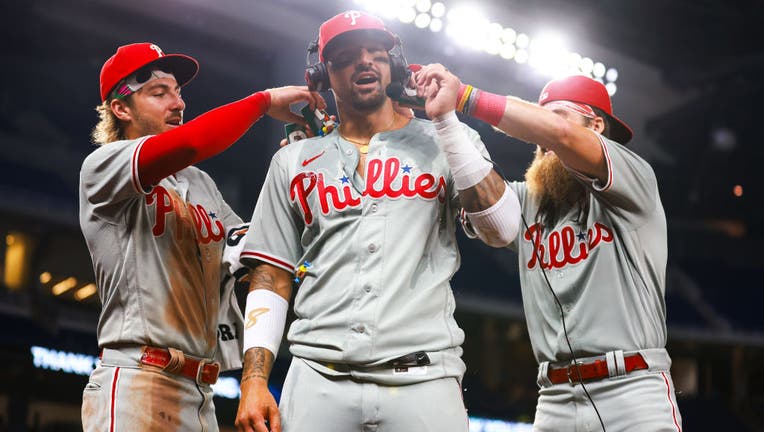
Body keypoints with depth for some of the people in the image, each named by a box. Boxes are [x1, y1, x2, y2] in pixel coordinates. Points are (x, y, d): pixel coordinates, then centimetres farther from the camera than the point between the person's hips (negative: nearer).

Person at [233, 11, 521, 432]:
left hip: (423, 380, -1)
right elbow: (272, 278, 13)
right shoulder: (294, 161, 15)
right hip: (317, 379, 1)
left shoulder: (444, 141, 12)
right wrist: (254, 380, 1)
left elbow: (500, 230, -3)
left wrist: (446, 120, -4)